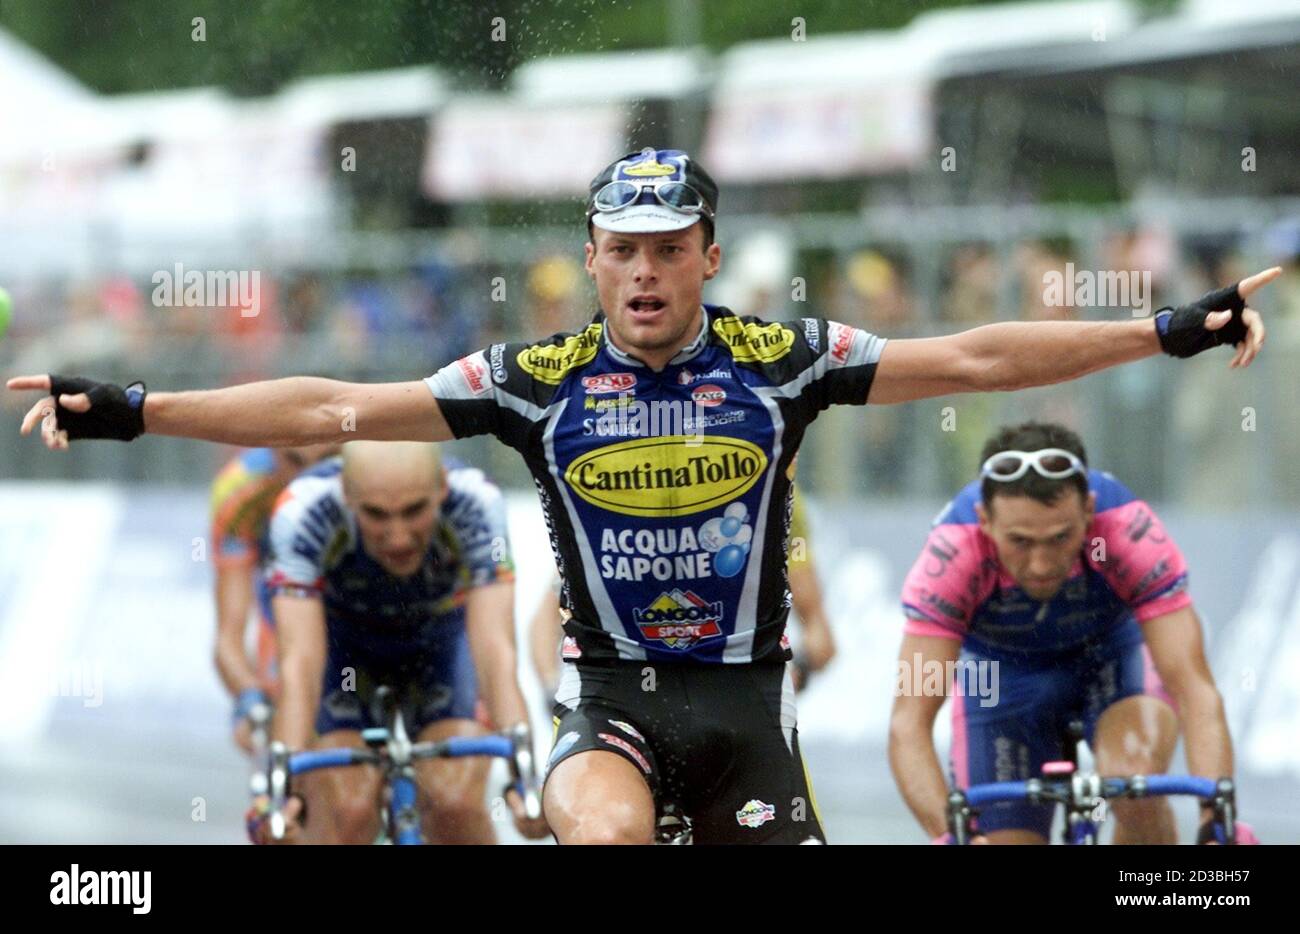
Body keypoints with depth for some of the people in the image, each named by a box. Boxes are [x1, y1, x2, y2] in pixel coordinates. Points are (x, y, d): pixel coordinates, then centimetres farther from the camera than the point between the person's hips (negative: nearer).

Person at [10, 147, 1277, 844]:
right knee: (608, 836, -34)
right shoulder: (538, 381, -5)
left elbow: (969, 359, -5)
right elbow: (334, 410, -7)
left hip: (745, 693, 1)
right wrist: (130, 411, -13)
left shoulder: (779, 361, -4)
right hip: (611, 690, -1)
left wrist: (1168, 333, -11)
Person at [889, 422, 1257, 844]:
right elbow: (908, 725, -39)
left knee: (1135, 779, -31)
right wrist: (950, 836, -55)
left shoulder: (1130, 531, -36)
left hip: (1114, 655, -1)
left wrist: (1217, 822, -53)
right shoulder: (950, 554, -36)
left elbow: (1195, 689, -39)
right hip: (1001, 674, 1)